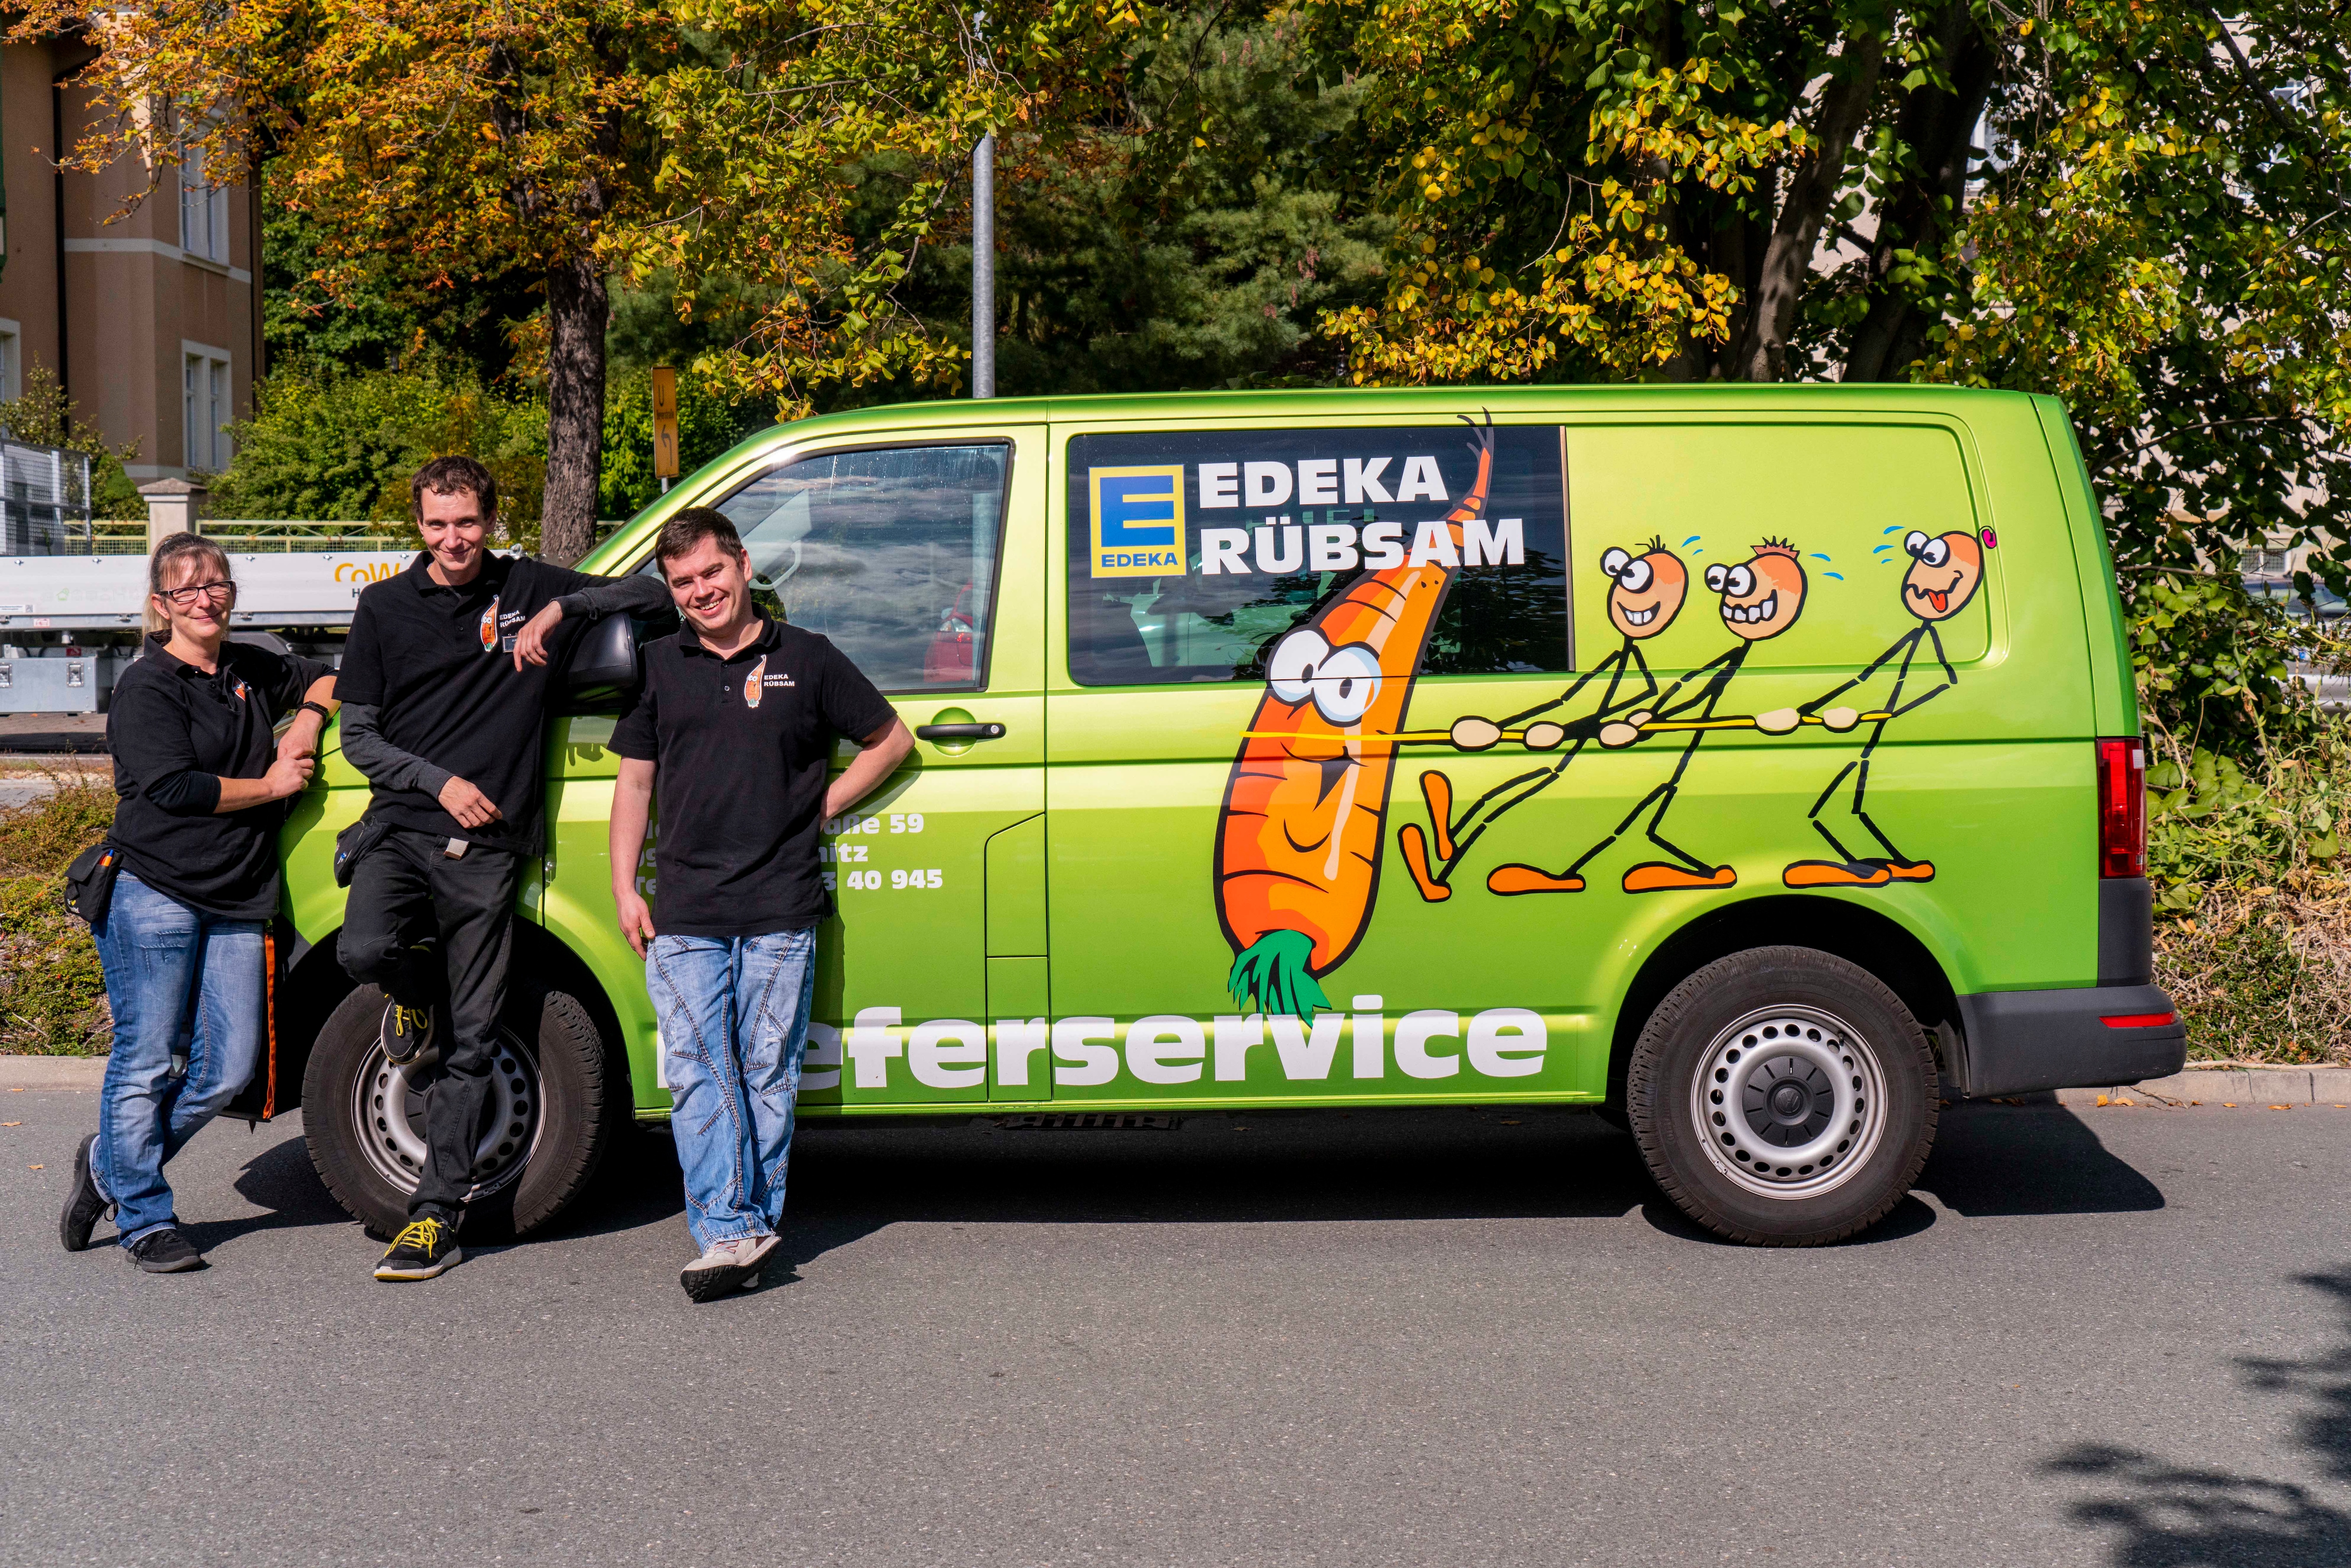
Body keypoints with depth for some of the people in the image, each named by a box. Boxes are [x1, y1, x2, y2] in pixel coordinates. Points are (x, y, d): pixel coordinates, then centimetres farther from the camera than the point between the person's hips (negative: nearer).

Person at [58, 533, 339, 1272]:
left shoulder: (252, 671, 14)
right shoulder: (146, 687, -5)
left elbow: (327, 681, 31)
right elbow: (175, 788, -14)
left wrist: (307, 721, 10)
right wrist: (271, 784, -6)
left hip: (237, 904, 6)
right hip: (154, 896, -6)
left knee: (229, 1069, 4)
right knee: (147, 1063, -1)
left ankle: (112, 1163, 25)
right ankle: (146, 1219, 11)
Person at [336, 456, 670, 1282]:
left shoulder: (529, 588, 8)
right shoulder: (385, 607, 9)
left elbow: (650, 593, 5)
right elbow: (358, 735, 9)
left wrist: (559, 611, -10)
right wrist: (440, 782, -7)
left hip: (488, 848, 0)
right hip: (402, 825, 0)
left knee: (471, 1043, 0)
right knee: (365, 951, -29)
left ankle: (438, 1210, 8)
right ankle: (415, 995, 8)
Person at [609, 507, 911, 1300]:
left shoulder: (806, 659, 6)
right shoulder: (659, 666, 12)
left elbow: (891, 738, 13)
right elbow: (634, 782, 15)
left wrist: (823, 805, 3)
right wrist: (625, 889, 8)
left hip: (780, 912, -2)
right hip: (682, 913, 2)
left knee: (768, 1074, 3)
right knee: (697, 1074, -6)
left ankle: (752, 1223, 12)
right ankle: (729, 1231, -6)